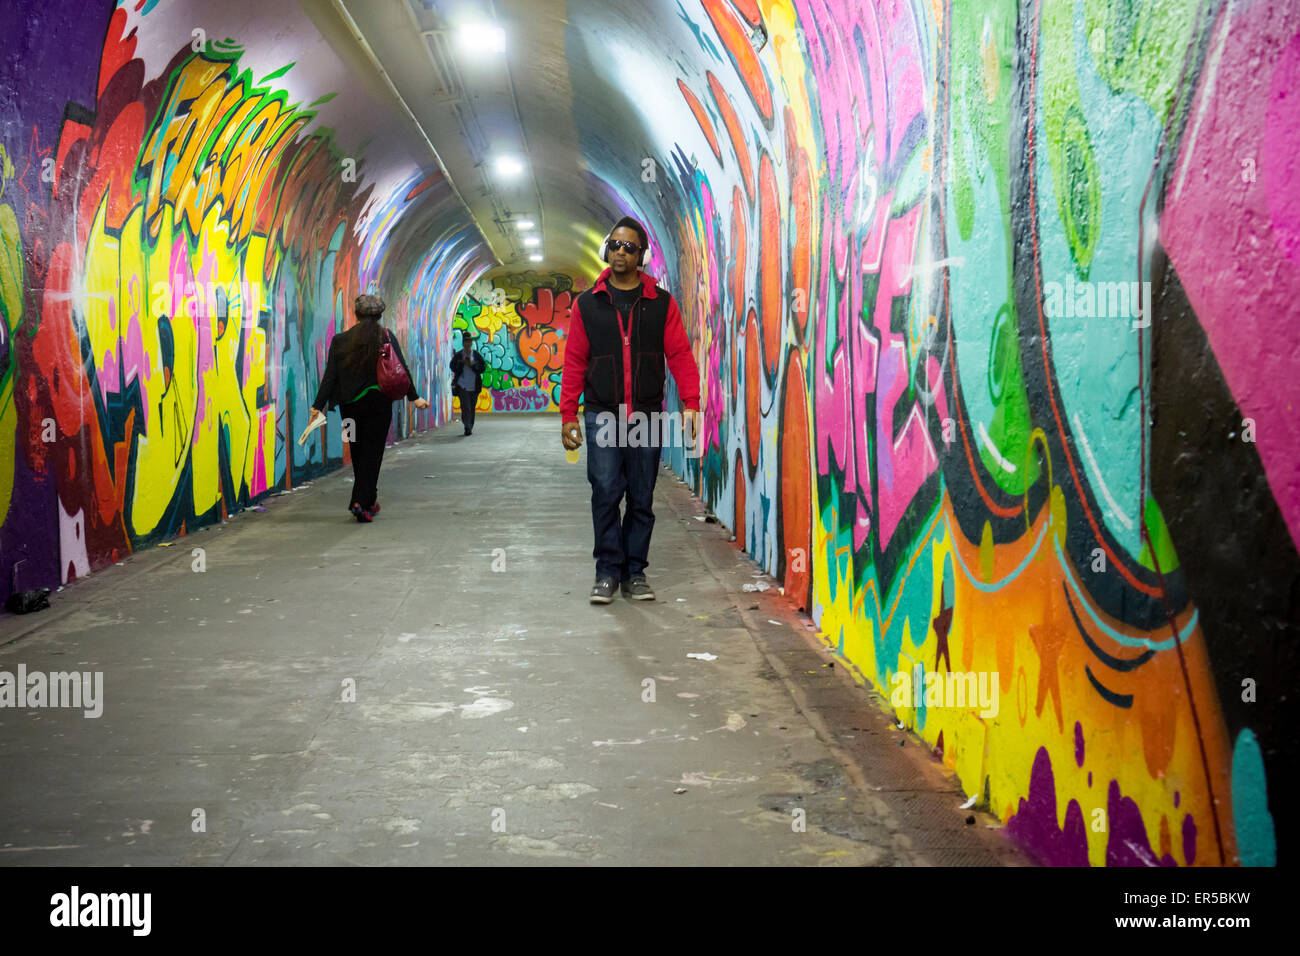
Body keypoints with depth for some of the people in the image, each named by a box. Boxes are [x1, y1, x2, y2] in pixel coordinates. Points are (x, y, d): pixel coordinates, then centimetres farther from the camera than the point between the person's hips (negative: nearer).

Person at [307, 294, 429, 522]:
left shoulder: (340, 340, 3)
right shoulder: (386, 338, -2)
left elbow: (330, 375, -1)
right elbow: (401, 369, -4)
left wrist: (318, 405, 1)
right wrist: (414, 397, 5)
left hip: (349, 404, 3)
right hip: (378, 403, -2)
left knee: (358, 454, 14)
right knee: (372, 454, 0)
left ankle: (369, 501, 24)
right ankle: (361, 502, -11)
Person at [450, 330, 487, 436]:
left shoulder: (476, 354, 4)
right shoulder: (458, 355, 2)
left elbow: (483, 367, 0)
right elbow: (453, 367, -2)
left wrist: (472, 365, -12)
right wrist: (462, 363, -15)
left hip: (474, 386, 2)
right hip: (462, 386, -2)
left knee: (472, 408, 10)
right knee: (465, 407, -14)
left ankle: (470, 428, 23)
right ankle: (467, 427, -16)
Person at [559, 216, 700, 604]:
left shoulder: (661, 303, 6)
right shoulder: (587, 304, 7)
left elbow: (680, 354, 2)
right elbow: (574, 361, 7)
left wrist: (691, 403, -9)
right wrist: (568, 414, 1)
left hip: (647, 416, 1)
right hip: (602, 415, 0)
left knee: (642, 499, 5)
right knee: (606, 493, -6)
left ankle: (634, 572, 14)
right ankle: (608, 571, 4)